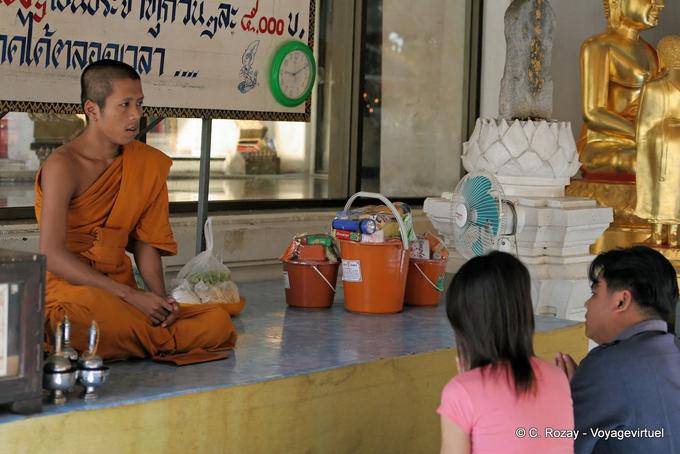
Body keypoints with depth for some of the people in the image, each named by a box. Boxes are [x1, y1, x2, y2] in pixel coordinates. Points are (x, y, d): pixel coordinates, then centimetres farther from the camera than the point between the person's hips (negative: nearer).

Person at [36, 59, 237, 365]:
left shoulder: (148, 163, 9)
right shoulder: (63, 166, -10)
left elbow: (145, 241, 9)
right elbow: (52, 255, -18)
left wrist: (159, 298, -10)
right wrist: (130, 295, -21)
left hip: (122, 297, 5)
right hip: (69, 291, -5)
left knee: (218, 322, -16)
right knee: (100, 307, -42)